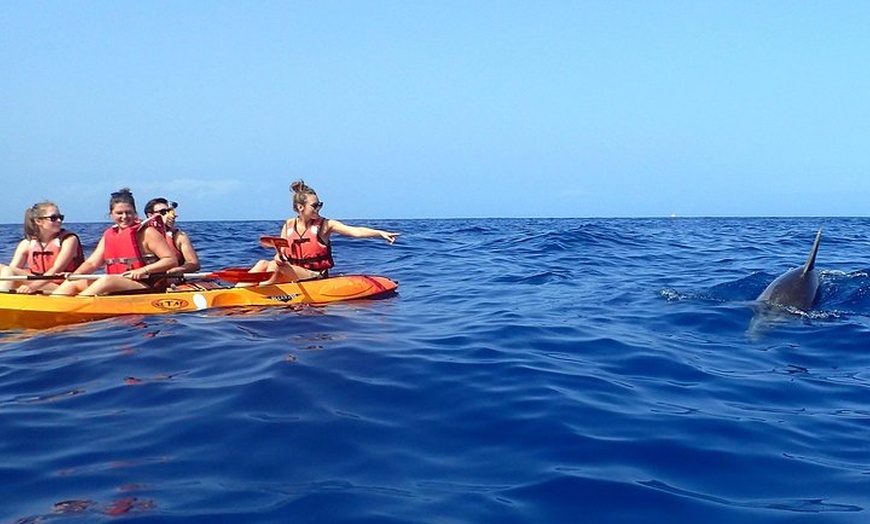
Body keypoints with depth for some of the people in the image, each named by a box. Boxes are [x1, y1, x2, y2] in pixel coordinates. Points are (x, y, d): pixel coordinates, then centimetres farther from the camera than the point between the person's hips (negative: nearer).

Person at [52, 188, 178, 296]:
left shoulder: (147, 233, -3)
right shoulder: (108, 235, 16)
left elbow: (171, 260, -10)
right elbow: (92, 263, 9)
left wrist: (143, 270, -22)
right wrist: (73, 275, -11)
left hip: (147, 288, -7)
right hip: (114, 288, 7)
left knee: (107, 280, -32)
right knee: (73, 283, -2)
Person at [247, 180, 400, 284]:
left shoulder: (324, 225, -3)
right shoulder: (288, 225, 8)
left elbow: (355, 231, -14)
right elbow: (280, 253, 11)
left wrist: (380, 233, -27)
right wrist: (278, 257, -14)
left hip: (316, 277, -4)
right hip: (291, 275, 4)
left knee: (275, 266, -25)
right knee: (263, 263, -18)